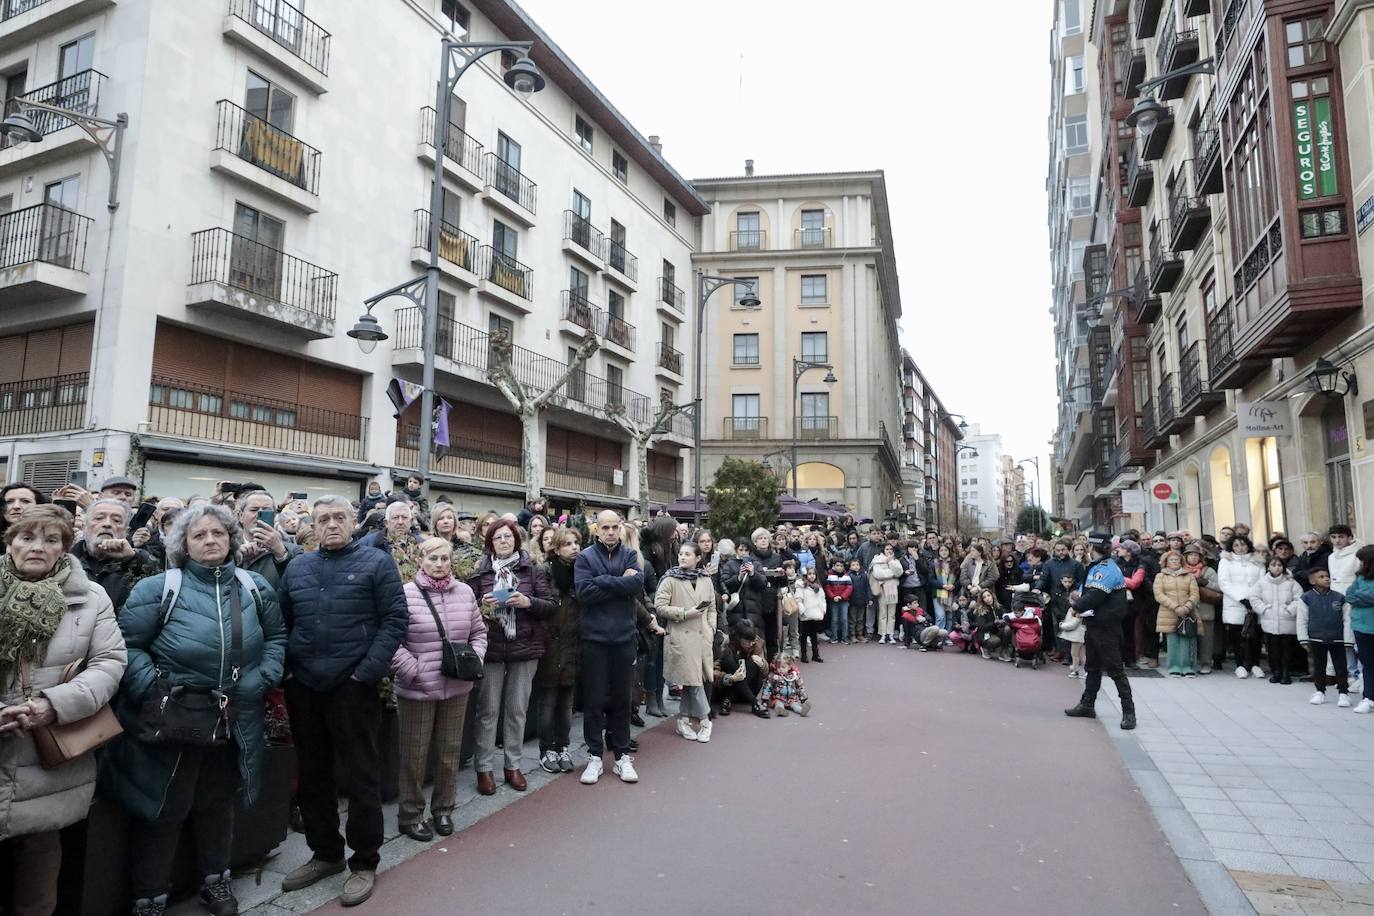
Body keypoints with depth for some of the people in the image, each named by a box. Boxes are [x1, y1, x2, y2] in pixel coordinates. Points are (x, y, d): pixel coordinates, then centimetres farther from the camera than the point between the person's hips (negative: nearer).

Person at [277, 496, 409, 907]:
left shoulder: (376, 563, -4)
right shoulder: (296, 567, 10)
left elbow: (395, 619, -9)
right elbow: (281, 622, 15)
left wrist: (367, 671, -15)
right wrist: (286, 669, 2)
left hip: (353, 687, -5)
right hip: (303, 687, 5)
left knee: (360, 776, 4)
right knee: (312, 776, 16)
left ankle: (364, 863, 19)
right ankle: (325, 853, 34)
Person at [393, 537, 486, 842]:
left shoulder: (464, 592, 4)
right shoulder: (406, 594, -11)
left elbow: (478, 633, 13)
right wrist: (414, 671, -15)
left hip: (457, 688, 4)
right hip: (417, 690, -4)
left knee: (450, 751, 15)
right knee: (415, 754, 9)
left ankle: (444, 809, 33)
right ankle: (410, 815, 27)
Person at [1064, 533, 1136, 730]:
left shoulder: (1108, 570, -19)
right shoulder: (1096, 568, 13)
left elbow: (1095, 596, -25)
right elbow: (1085, 591, 15)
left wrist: (1076, 607, -10)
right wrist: (1079, 605, -3)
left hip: (1106, 627, -10)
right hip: (1093, 624, 10)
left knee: (1115, 670, -5)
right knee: (1092, 667, 18)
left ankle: (1128, 711, 1)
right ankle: (1087, 705, 28)